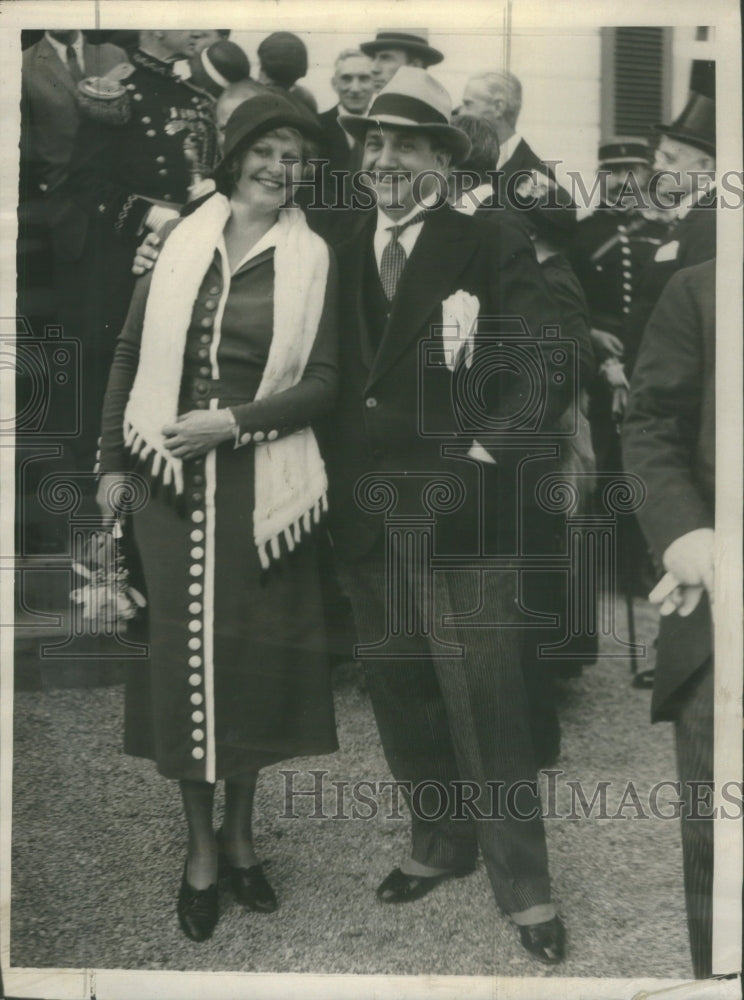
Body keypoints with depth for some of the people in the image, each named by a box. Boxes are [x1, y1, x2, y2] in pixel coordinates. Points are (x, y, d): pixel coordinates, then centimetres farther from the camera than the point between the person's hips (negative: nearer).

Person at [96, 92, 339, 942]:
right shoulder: (178, 239, 5)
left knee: (251, 651, 6)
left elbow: (321, 384, -2)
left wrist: (232, 421, -13)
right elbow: (130, 354, 8)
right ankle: (199, 846, 19)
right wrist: (113, 463, 5)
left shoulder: (311, 259, 3)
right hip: (172, 479, 1)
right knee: (182, 650, 3)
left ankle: (239, 832, 26)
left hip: (260, 483, 0)